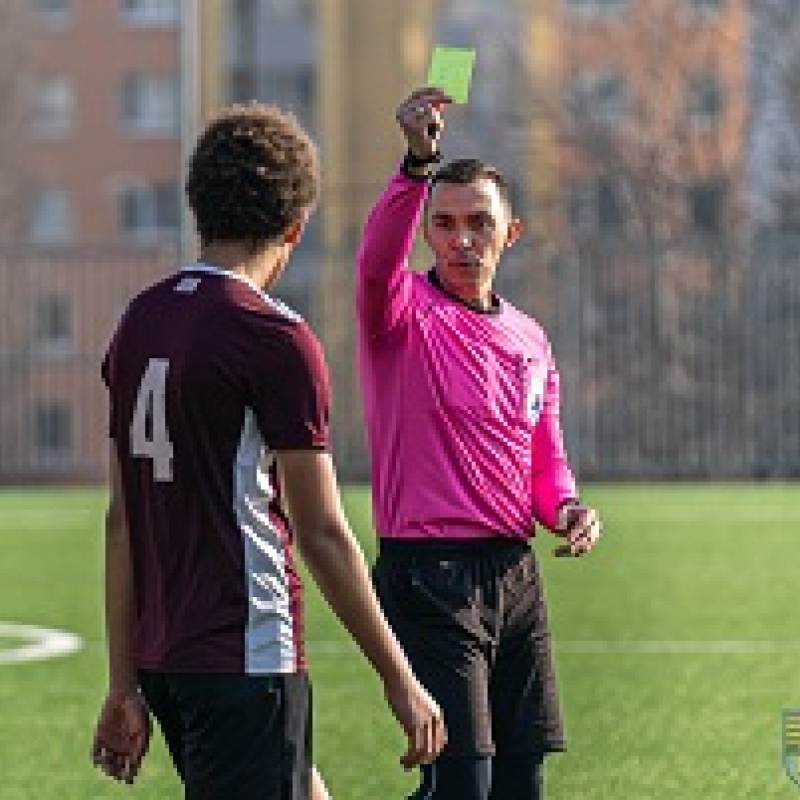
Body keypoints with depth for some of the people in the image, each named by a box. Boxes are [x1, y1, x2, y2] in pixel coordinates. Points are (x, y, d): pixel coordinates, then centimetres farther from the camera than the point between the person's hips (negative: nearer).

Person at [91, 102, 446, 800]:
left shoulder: (138, 323, 10)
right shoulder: (275, 338, -13)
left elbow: (122, 519, 12)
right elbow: (322, 534, -12)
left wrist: (125, 685, 15)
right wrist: (400, 680, -5)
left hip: (161, 657, 8)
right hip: (246, 657, -8)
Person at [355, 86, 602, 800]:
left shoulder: (529, 340, 15)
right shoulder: (406, 312, -3)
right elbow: (377, 260, -27)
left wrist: (567, 509, -2)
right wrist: (417, 163, -43)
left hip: (515, 574, 6)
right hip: (428, 575, -6)